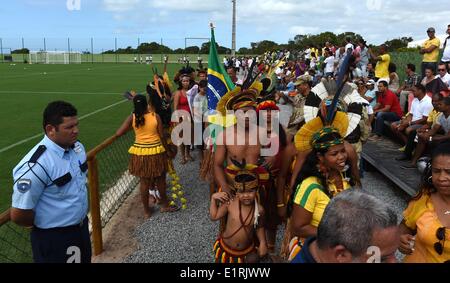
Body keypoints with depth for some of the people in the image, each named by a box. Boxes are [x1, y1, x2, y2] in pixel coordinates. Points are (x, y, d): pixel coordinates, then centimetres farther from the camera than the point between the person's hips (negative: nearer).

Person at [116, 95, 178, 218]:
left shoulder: (132, 117, -8)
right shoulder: (155, 116, -11)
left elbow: (118, 133, -11)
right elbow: (162, 136, -8)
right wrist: (167, 150, 6)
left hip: (139, 153, 1)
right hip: (156, 152, -1)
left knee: (144, 182, 14)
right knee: (160, 180, 18)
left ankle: (146, 210, 25)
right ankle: (164, 205, 34)